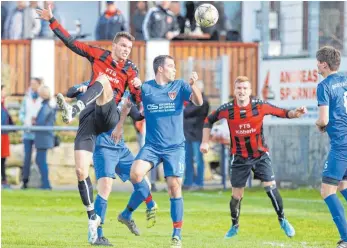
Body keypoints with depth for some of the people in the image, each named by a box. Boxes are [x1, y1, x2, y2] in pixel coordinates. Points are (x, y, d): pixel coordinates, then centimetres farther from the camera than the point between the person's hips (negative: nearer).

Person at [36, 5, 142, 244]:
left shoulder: (130, 70, 11)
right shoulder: (99, 55, 12)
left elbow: (139, 99, 9)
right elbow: (71, 42, 12)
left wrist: (138, 87, -13)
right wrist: (51, 20, 8)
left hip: (109, 116, -2)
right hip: (89, 119, 2)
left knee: (104, 82, -31)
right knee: (81, 170, -9)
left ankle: (72, 111, -57)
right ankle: (93, 218, 4)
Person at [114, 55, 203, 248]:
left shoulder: (179, 86, 3)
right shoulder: (145, 88, 3)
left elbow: (198, 102, -10)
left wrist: (193, 85, -28)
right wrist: (119, 125, 9)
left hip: (175, 147, 0)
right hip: (152, 145, 1)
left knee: (175, 187, -7)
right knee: (136, 173, -25)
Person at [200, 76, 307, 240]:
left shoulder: (260, 106, -12)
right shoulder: (227, 109, -11)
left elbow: (282, 113, -8)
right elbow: (208, 121, 5)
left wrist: (296, 113, -27)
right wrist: (205, 142, 0)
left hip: (260, 154, -1)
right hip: (239, 157, 1)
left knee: (270, 187, -12)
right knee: (236, 194, 5)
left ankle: (282, 220, 6)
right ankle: (234, 226, 28)